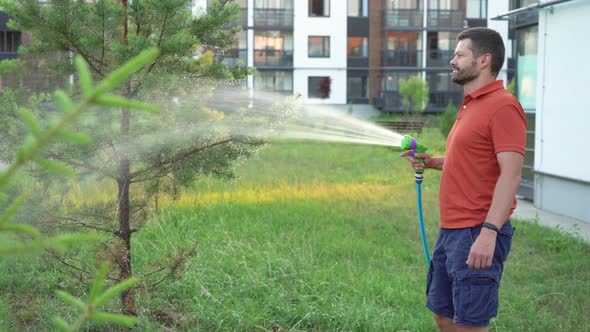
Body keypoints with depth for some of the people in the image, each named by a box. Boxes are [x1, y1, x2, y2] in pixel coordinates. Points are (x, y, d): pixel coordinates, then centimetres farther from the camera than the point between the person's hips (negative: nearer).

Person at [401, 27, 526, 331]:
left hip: (477, 234, -10)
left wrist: (488, 232, -28)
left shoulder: (502, 106, -14)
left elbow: (510, 173, -21)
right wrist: (430, 162, 11)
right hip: (450, 230, 10)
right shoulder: (471, 105, 16)